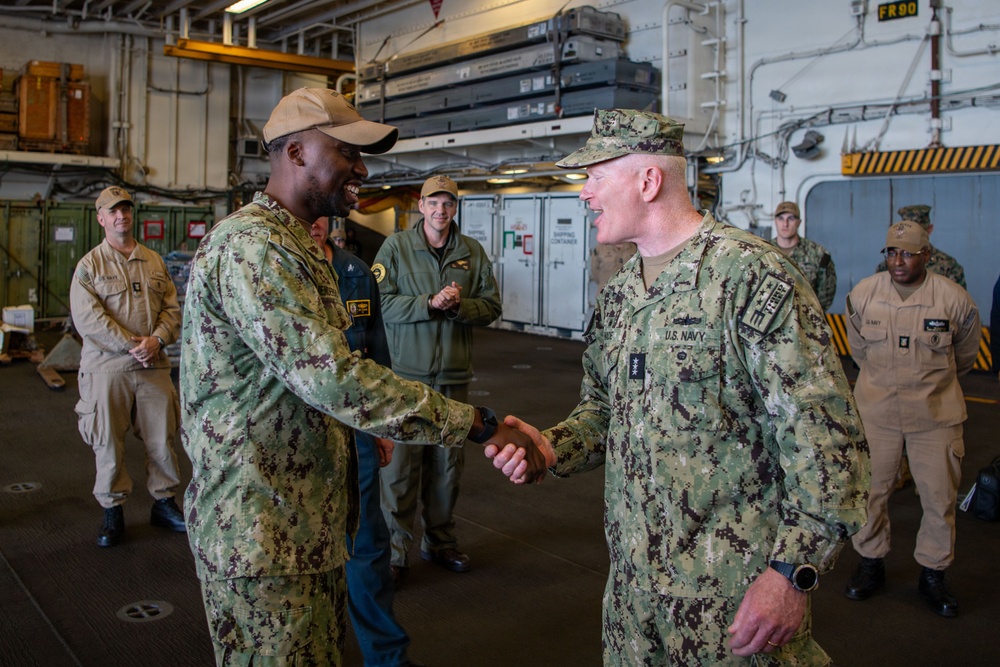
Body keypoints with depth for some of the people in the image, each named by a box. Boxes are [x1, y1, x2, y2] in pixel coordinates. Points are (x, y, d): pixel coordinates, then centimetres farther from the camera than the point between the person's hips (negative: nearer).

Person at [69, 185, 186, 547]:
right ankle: (112, 511, 18)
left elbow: (172, 308, 8)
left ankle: (164, 501, 24)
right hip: (107, 368, -3)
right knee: (108, 442, 5)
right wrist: (131, 345, -15)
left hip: (154, 366, 3)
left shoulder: (154, 262, 12)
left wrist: (156, 340, -11)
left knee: (163, 437, 8)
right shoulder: (89, 265, 0)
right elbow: (87, 318, -11)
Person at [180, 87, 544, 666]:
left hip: (308, 521, 10)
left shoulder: (298, 245, 16)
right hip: (263, 529, -10)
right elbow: (333, 377, -30)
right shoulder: (252, 245, -20)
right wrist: (481, 424, -27)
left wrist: (361, 429, 13)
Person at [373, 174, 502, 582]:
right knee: (400, 462, -2)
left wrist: (458, 305, -13)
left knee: (447, 462, 12)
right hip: (406, 372, -3)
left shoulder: (473, 253, 8)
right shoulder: (396, 247, 0)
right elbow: (380, 302, -9)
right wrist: (429, 304, -18)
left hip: (454, 375, 4)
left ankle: (440, 541, 28)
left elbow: (491, 306, 6)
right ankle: (395, 549, 11)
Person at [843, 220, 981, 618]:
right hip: (876, 409, 1)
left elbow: (965, 354, 11)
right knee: (871, 488, 8)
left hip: (936, 413, -1)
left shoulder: (955, 299, -8)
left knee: (940, 495, 5)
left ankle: (933, 574, 24)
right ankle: (871, 563, 27)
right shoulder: (862, 294, -5)